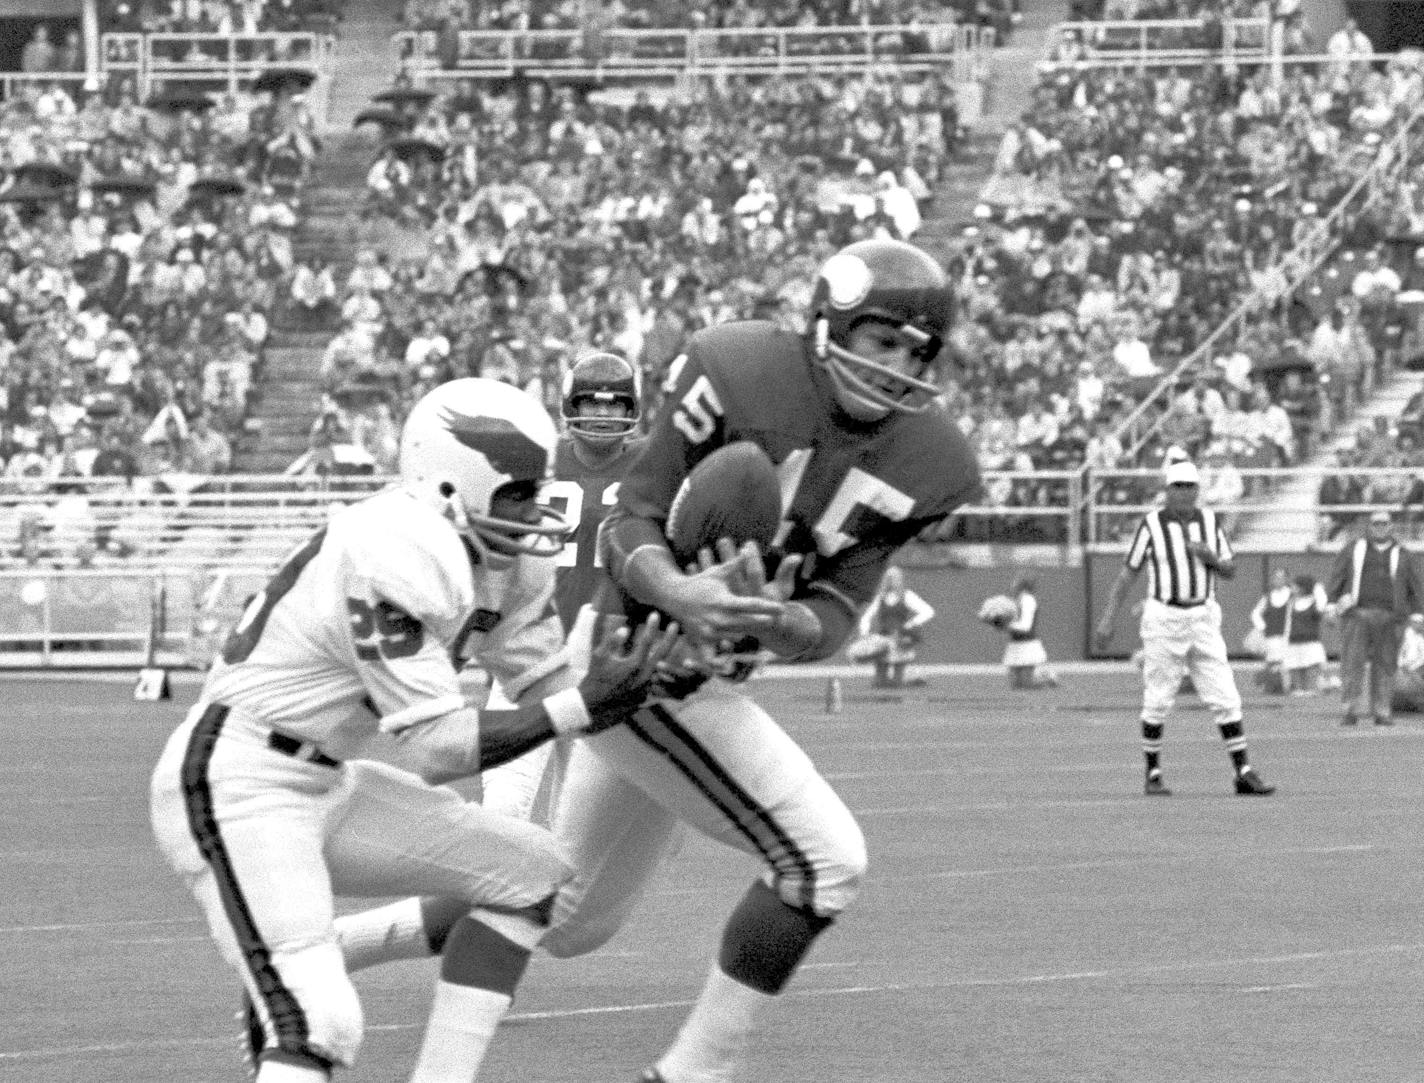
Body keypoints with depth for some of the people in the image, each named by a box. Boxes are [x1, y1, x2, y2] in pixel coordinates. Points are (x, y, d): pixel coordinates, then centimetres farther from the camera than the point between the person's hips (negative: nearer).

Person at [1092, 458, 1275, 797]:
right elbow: (1128, 572, -1)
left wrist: (1211, 558, -13)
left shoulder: (1209, 521, 4)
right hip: (1163, 618, -3)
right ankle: (1153, 776, 11)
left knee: (1225, 698, -3)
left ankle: (1244, 773, -1)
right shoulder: (1152, 524, -4)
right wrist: (1107, 618, -6)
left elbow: (1230, 571, 9)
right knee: (1158, 702, 0)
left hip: (1204, 620, 3)